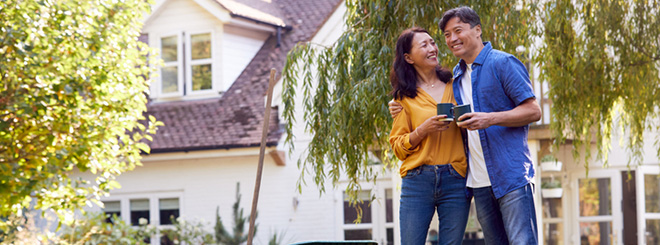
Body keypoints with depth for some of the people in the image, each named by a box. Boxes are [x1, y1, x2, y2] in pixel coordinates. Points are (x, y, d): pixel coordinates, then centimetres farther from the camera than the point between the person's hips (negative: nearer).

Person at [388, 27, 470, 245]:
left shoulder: (454, 86, 12)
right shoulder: (406, 96, 7)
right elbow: (398, 146, 3)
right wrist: (423, 130, -12)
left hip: (455, 180, 1)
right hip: (418, 180, -1)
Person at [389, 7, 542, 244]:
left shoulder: (502, 63, -4)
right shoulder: (457, 75, 18)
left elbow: (533, 111, -8)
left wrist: (490, 119, -21)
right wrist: (404, 110, 16)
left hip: (511, 175, -7)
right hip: (479, 180, 7)